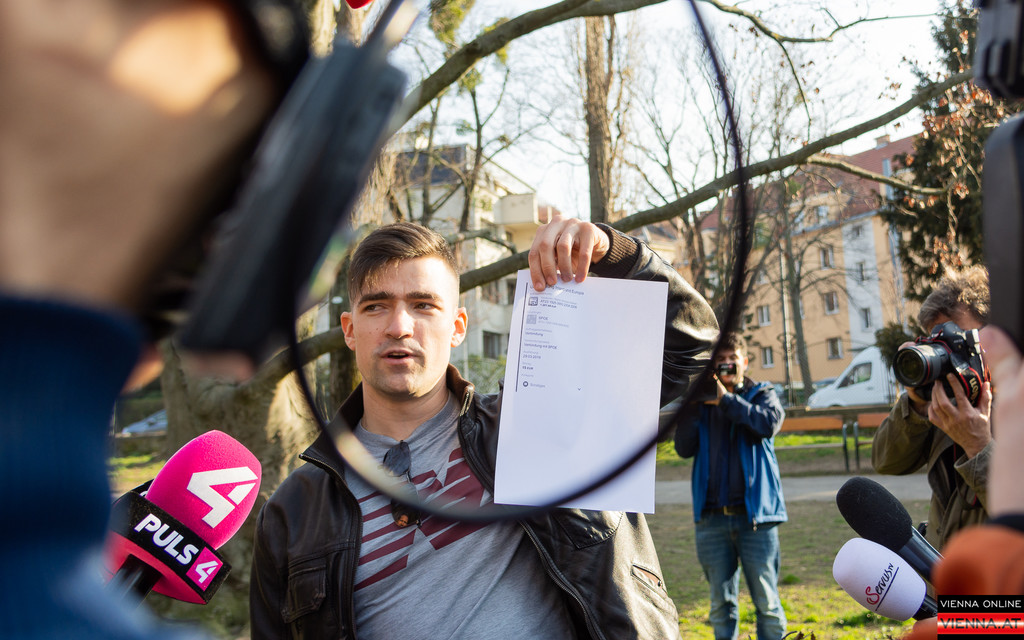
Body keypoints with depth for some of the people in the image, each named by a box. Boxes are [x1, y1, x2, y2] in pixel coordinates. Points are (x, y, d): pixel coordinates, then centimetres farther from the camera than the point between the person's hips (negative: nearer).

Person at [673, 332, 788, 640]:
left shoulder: (761, 394, 8)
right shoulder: (701, 402, 11)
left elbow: (771, 423, -14)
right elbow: (684, 448, -1)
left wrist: (726, 400, -19)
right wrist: (693, 404, -11)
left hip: (754, 513, -2)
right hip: (712, 517, 2)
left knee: (766, 602, 3)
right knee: (721, 605, 9)